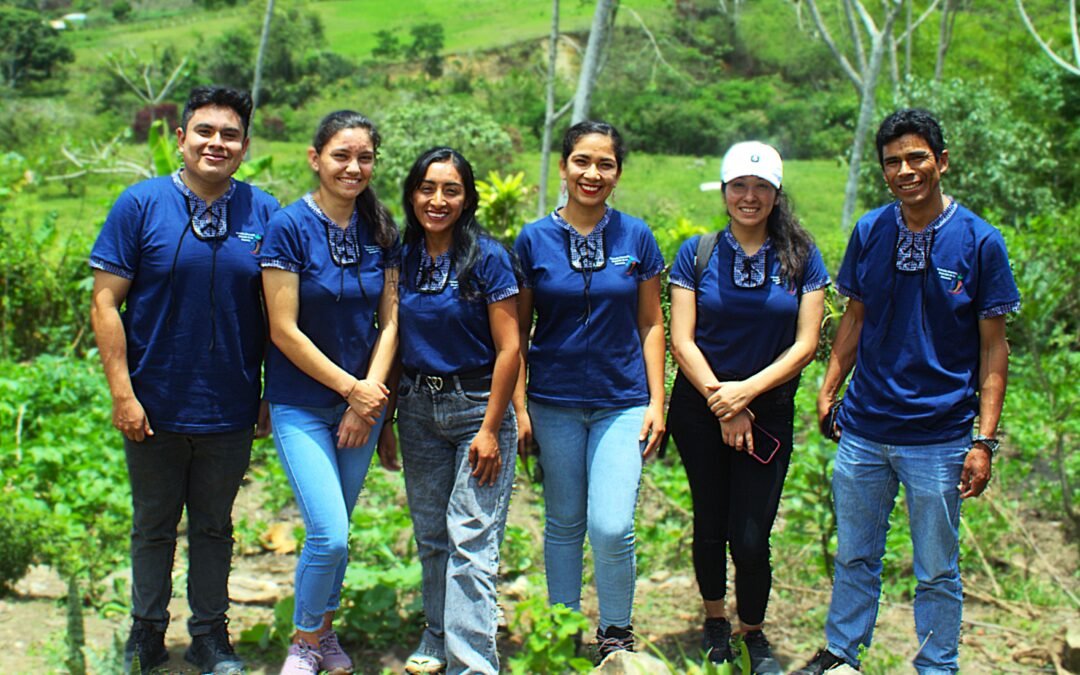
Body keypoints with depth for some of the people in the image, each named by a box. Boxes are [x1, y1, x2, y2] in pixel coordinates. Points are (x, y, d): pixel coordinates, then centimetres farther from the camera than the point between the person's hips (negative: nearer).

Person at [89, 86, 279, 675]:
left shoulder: (263, 212, -1)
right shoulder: (141, 204, -7)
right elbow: (105, 303, -7)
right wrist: (122, 392, -12)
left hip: (230, 409, 1)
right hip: (155, 406, -1)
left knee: (214, 528, 16)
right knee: (153, 526, 15)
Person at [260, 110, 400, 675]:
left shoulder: (379, 229, 2)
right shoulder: (289, 226, -13)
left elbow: (389, 320, 4)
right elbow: (284, 331, -14)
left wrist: (371, 394, -8)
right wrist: (349, 388, -13)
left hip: (364, 401, 4)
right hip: (302, 405, -4)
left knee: (334, 530, 12)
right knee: (330, 534, -11)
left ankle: (324, 628, 34)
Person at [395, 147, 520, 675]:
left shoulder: (487, 257, -9)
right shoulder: (402, 258, 4)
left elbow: (508, 348, -10)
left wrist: (490, 429, -13)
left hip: (477, 407, -5)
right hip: (417, 408, 5)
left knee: (470, 542, -6)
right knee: (431, 536, 13)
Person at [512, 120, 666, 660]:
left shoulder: (636, 237, 0)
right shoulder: (533, 240, -1)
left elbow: (650, 324, 5)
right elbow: (517, 330, 3)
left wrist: (656, 402, 0)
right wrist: (518, 406, -1)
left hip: (622, 402, 0)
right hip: (555, 403, 1)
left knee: (612, 528, -9)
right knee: (564, 525, 11)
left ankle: (616, 634, 14)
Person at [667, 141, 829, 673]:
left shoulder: (801, 258, 0)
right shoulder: (696, 254, -1)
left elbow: (805, 344, -5)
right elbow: (681, 340, -4)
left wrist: (747, 390, -16)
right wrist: (721, 401, -12)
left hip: (769, 411, 0)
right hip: (700, 409, 1)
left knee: (750, 537, -4)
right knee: (710, 524, 12)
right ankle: (714, 620, 36)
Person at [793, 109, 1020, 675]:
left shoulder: (980, 241, -7)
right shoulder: (869, 232, 1)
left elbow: (993, 347, -5)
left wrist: (984, 440, -9)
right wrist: (827, 392, 6)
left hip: (938, 436, -3)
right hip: (863, 429, 3)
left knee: (937, 571, 10)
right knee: (855, 557, 17)